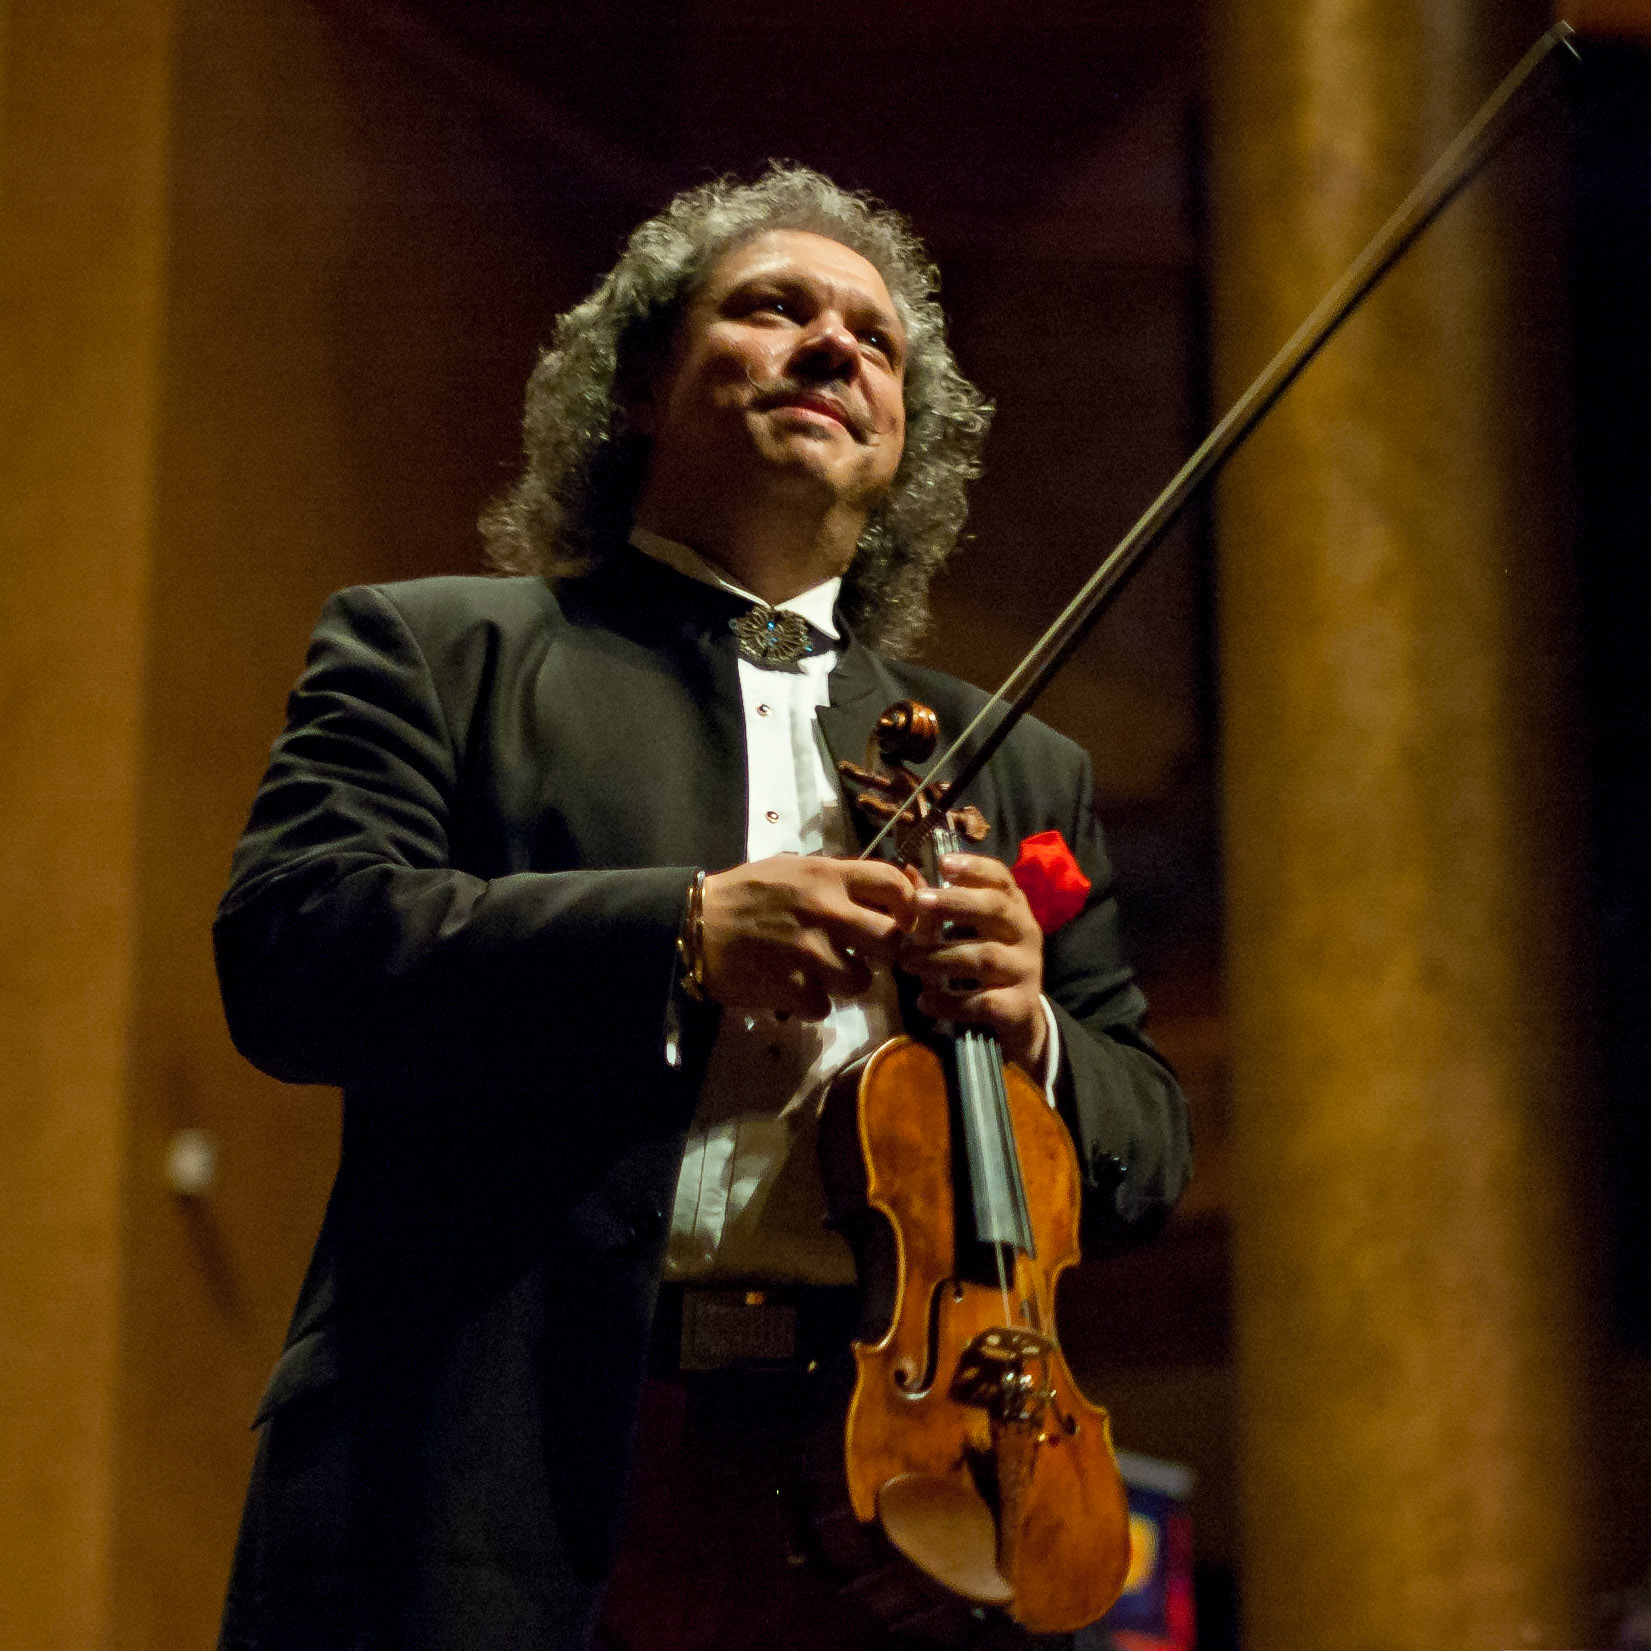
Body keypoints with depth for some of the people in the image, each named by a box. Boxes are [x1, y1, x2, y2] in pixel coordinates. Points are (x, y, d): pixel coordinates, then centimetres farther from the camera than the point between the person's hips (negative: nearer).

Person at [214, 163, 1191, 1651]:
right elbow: (289, 948, -5)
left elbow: (1148, 1149, 20)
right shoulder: (433, 649, 12)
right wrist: (680, 932, -13)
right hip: (511, 1479, -3)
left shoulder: (1017, 771, 23)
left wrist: (1032, 1033, -2)